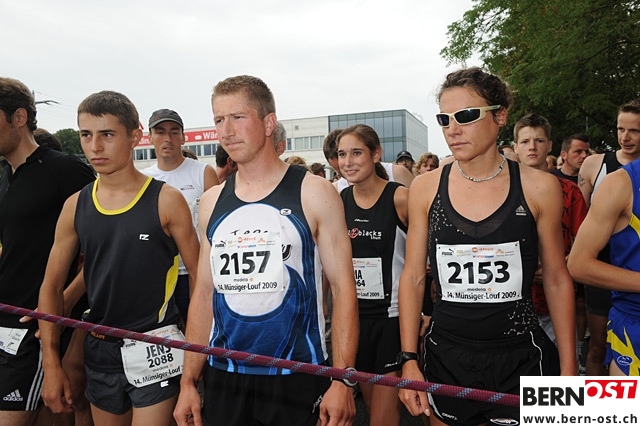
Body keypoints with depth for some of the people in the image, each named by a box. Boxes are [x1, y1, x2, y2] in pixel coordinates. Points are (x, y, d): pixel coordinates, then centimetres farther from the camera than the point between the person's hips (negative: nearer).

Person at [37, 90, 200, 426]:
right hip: (99, 349, 5)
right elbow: (51, 286, 7)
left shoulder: (166, 200, -10)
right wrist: (51, 363, 4)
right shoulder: (76, 206, 1)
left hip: (154, 347, -4)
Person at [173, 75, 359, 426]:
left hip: (296, 379, -3)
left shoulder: (313, 193, -7)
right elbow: (204, 294, 9)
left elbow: (343, 289, -8)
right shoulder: (211, 202, 5)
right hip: (223, 378, 4)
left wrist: (342, 381, -14)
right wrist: (188, 382, 7)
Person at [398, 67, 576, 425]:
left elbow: (557, 280, 1)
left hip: (519, 356, -1)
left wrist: (568, 369, 2)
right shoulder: (425, 188, -4)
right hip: (447, 357, 1)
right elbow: (414, 277, 0)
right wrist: (409, 360, -2)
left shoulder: (539, 188, -6)